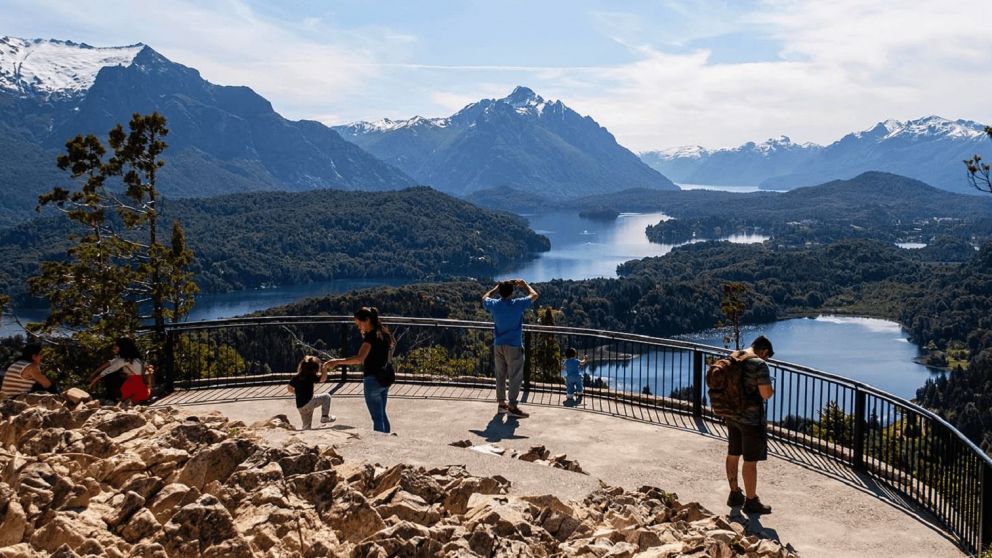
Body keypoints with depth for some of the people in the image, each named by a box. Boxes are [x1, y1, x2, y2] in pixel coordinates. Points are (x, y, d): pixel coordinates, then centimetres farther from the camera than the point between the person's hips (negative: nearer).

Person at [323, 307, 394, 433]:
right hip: (384, 380, 9)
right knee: (382, 414, 18)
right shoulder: (382, 333, 10)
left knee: (377, 417, -3)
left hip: (373, 380, -9)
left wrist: (337, 361, -30)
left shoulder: (371, 336, -17)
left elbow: (359, 358, -29)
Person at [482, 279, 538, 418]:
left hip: (498, 346, 5)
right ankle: (512, 406, 0)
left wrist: (497, 287, 23)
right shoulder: (517, 304, -14)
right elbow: (534, 295, 1)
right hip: (514, 346, -5)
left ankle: (501, 404, 19)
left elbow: (484, 298, 22)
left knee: (500, 375, 13)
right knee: (515, 377, 1)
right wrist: (524, 285, 16)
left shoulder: (494, 304, -3)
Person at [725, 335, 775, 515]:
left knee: (733, 455, 18)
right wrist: (771, 389, -1)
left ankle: (735, 494, 32)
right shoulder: (759, 364, -19)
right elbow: (766, 394, -23)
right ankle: (751, 501, 13)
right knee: (750, 461, 3)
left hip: (731, 415, 8)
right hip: (751, 419, -8)